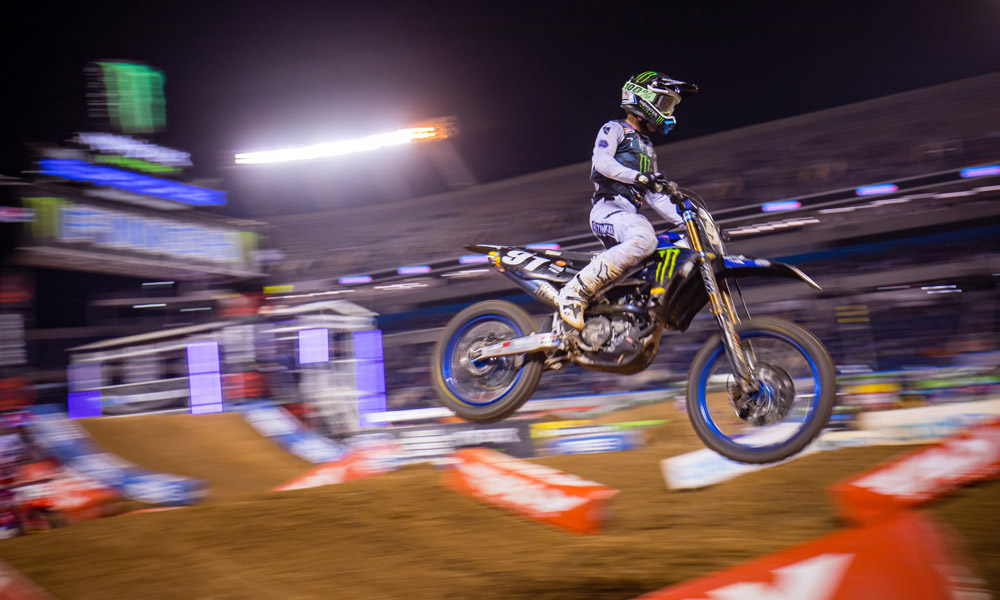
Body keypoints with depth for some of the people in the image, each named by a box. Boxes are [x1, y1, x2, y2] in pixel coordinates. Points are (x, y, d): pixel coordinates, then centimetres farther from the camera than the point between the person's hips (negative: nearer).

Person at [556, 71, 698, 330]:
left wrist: (684, 221, 18)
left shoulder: (647, 147, 32)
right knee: (643, 240, -38)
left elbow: (655, 196, 30)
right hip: (608, 209, -8)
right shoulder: (614, 129, 8)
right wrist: (638, 176, -25)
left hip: (632, 215, 8)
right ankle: (575, 291, -35)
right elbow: (602, 162, -12)